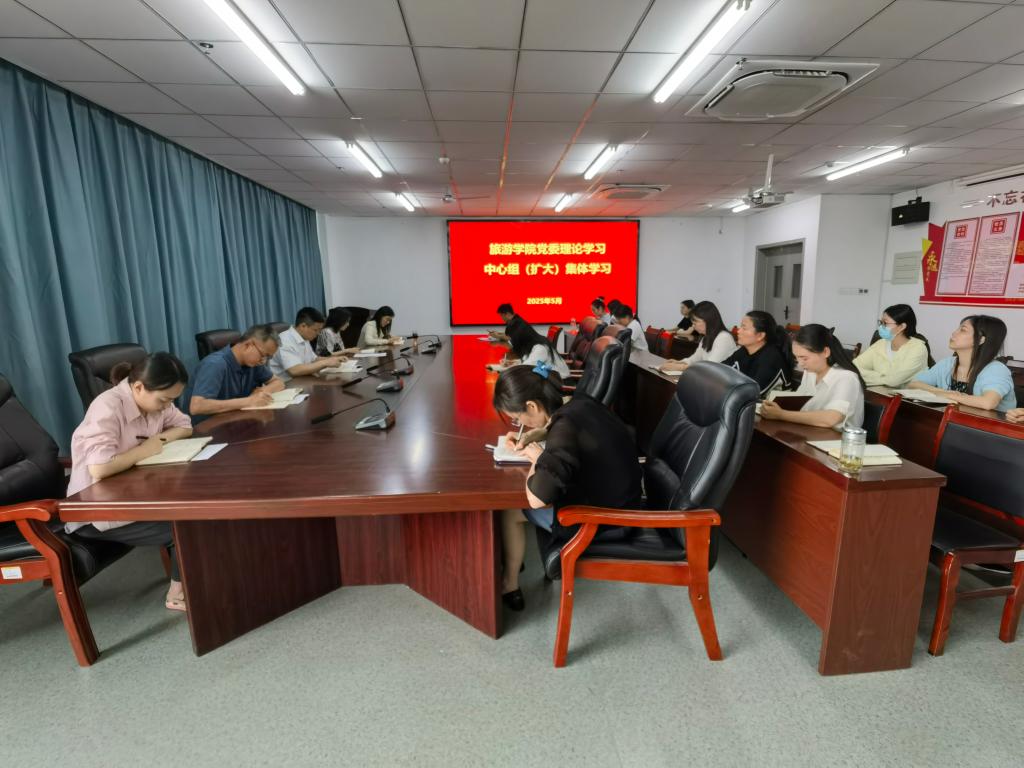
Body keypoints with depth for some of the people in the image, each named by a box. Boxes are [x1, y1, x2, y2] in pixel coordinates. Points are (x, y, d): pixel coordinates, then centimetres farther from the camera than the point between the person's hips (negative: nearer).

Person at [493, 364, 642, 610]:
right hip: (619, 501, 8)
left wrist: (536, 458, -16)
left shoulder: (565, 429, -30)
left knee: (507, 510, 5)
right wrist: (530, 438, 5)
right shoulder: (580, 403, -6)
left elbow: (536, 498, -35)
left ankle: (509, 585, 22)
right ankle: (513, 560, 34)